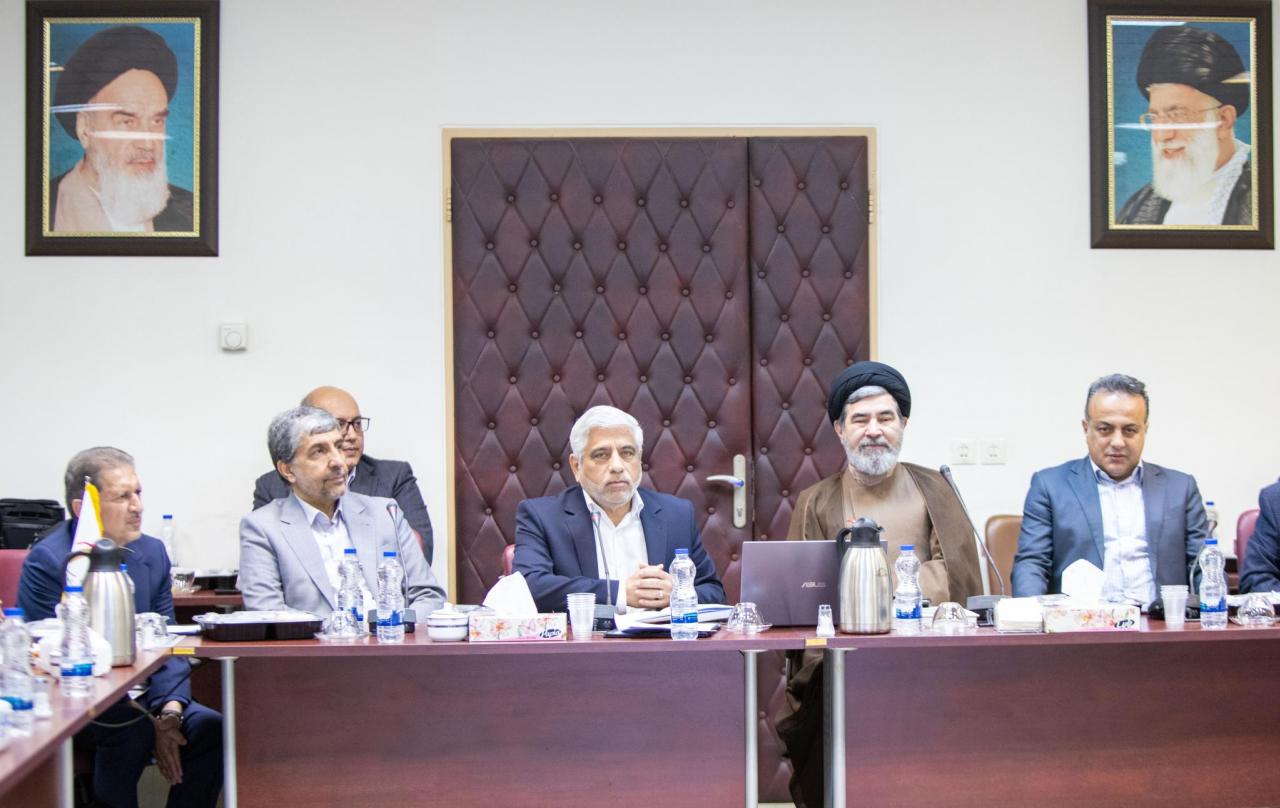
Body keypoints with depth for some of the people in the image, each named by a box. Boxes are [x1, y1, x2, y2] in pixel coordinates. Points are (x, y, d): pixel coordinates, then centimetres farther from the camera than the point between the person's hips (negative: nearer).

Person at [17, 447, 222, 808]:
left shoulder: (152, 552, 6)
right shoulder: (47, 561, -12)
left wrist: (169, 711, -14)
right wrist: (148, 722, -23)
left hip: (139, 695, 6)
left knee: (209, 726, -18)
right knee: (133, 732, -32)